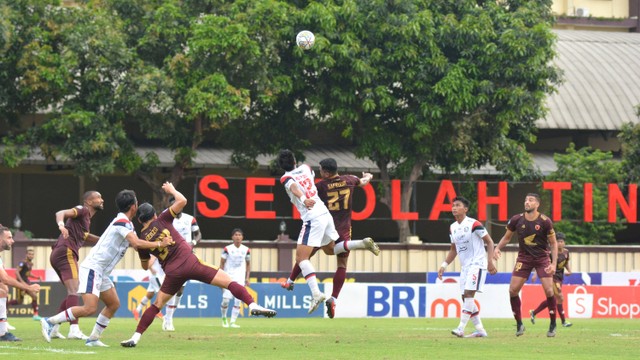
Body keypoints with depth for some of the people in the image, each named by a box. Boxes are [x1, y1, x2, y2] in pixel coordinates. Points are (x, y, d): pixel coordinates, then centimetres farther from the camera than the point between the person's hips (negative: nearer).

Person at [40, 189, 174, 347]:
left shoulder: (126, 223, 16)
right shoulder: (121, 222, -16)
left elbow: (136, 244, 15)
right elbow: (136, 243, -28)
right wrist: (159, 244, -19)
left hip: (101, 272, 11)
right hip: (92, 268, -11)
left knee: (114, 304, 12)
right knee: (90, 308, -19)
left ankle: (93, 338, 11)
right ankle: (50, 321, -13)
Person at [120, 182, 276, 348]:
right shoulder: (161, 221, 2)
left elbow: (145, 266, 23)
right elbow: (182, 200, -3)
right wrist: (172, 190, 16)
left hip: (172, 272, 2)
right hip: (190, 262, -2)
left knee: (157, 305, 15)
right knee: (229, 281, -2)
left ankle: (135, 337, 6)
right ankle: (252, 305, -22)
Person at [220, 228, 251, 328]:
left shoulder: (246, 250, 4)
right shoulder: (227, 249, -4)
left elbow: (248, 264, 14)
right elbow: (222, 263, 0)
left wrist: (247, 278, 7)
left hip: (240, 278, 2)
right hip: (228, 277, -2)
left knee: (238, 300, -6)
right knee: (226, 299, -8)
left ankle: (233, 322, -2)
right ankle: (224, 319, 16)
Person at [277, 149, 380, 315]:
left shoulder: (286, 178, -3)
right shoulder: (305, 168, 16)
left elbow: (294, 187, -24)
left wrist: (303, 199, -42)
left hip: (312, 219, -7)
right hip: (325, 213, 7)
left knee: (301, 258, -9)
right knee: (330, 249, 29)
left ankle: (316, 293, -27)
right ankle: (363, 243, 13)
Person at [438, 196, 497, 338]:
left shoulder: (474, 224, -12)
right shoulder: (452, 228, 10)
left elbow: (489, 241, -8)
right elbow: (453, 250, 20)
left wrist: (490, 261, -17)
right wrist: (444, 265, 11)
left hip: (477, 263, -8)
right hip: (465, 266, 8)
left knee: (468, 294, -18)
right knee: (466, 298, 5)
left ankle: (461, 328, -22)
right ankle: (480, 330, 13)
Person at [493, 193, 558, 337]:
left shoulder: (545, 221, -14)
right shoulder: (516, 220, -7)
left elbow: (553, 243, -5)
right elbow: (506, 237, 8)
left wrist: (553, 264, -14)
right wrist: (497, 248, -11)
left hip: (542, 258, -2)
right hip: (524, 258, 2)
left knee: (549, 290, -13)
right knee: (513, 290, -7)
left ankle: (553, 325, 5)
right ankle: (519, 324, 9)